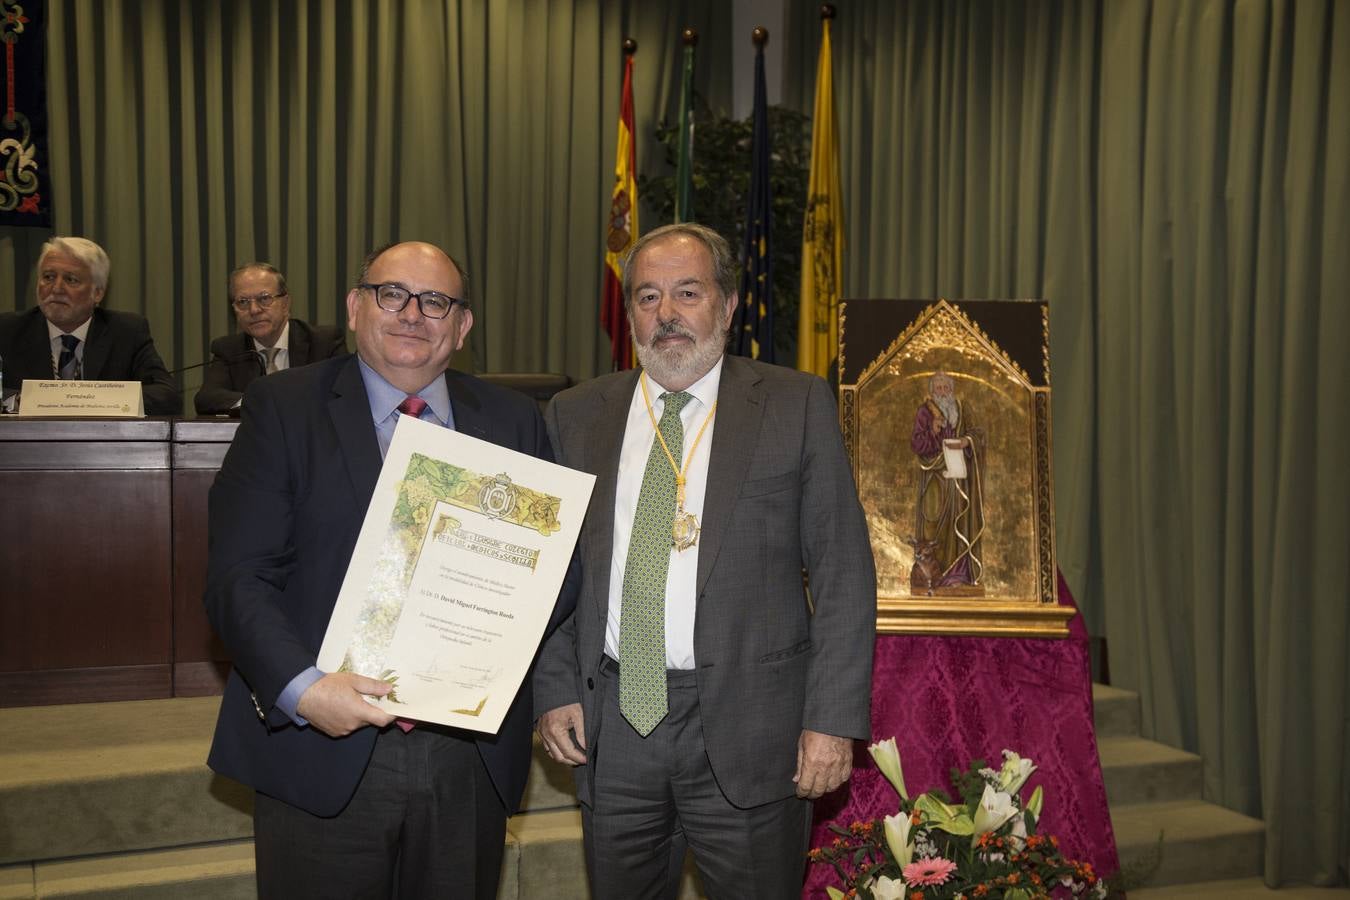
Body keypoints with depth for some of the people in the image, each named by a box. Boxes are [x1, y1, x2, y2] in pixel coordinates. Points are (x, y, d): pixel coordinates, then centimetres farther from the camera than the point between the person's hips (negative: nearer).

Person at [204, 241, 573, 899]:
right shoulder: (282, 408, 0)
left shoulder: (514, 421, 8)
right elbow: (237, 577, -6)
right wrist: (302, 690, -20)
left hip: (472, 761, 3)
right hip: (324, 756, -2)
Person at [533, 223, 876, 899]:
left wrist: (834, 718, -9)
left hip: (748, 725, -2)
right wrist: (555, 687, 1)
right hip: (612, 723, 3)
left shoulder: (797, 405, 0)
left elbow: (844, 571, -3)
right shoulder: (575, 416, 8)